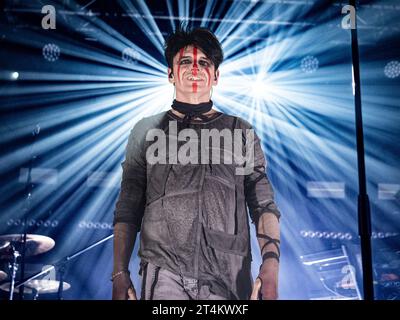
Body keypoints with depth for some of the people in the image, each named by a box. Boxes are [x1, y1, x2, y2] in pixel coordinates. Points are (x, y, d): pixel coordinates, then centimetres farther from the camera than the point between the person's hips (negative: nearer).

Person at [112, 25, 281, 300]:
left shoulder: (241, 133, 11)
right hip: (165, 275, 0)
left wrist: (271, 262, -10)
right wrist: (120, 274, 1)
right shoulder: (147, 130, 11)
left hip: (231, 277, 1)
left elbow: (264, 204, 4)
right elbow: (128, 210, 8)